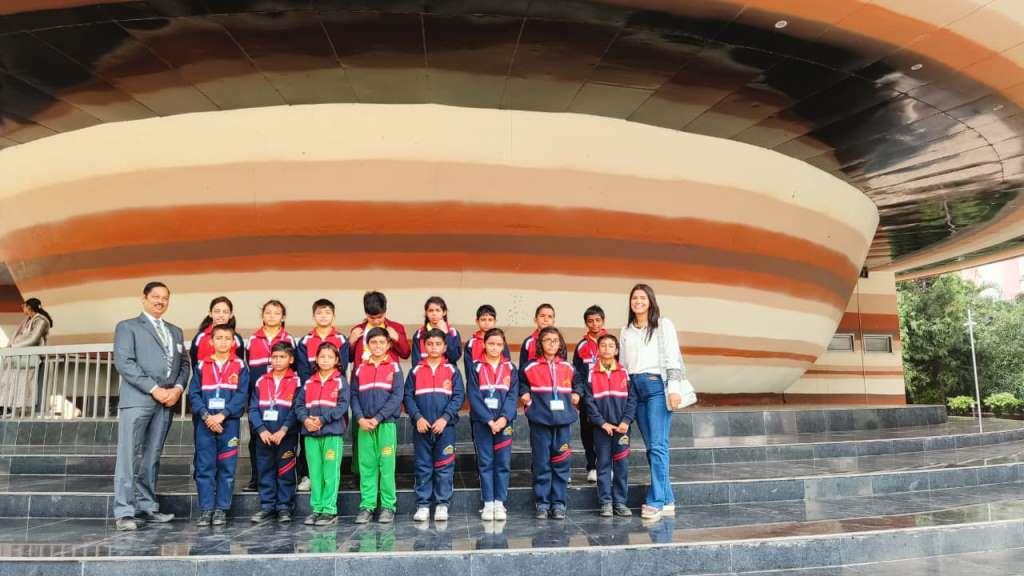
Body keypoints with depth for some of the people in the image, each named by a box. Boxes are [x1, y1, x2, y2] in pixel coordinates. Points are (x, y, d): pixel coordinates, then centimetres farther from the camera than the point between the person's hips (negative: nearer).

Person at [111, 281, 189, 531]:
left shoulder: (175, 331, 21)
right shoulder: (127, 327, 5)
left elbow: (184, 363, 17)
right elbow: (123, 362, -7)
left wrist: (178, 388, -3)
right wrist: (154, 389, -14)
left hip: (167, 400, 5)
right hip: (137, 399, -5)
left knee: (152, 456, 8)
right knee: (128, 454, -7)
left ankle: (147, 506, 13)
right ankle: (124, 512, -6)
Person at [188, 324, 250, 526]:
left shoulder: (240, 366, 4)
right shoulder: (202, 365, 8)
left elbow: (242, 394, -4)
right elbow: (193, 393, 2)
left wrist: (222, 415, -14)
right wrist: (206, 416, -12)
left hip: (229, 422, -1)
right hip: (205, 422, 1)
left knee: (227, 467, 2)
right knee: (204, 467, 2)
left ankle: (221, 509, 10)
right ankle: (206, 509, 9)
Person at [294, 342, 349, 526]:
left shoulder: (341, 381, 0)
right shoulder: (309, 383, 13)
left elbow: (342, 405, -9)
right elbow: (299, 404, 10)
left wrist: (323, 419, -15)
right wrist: (305, 419, -9)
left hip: (333, 432, -4)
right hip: (310, 434, 4)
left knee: (330, 474, -2)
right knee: (315, 474, 9)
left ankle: (330, 511, 4)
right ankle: (317, 509, 17)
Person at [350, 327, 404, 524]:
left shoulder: (394, 368, 3)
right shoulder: (360, 369, 12)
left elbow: (397, 396, -5)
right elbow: (354, 396, 7)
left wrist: (378, 418, -12)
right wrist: (360, 418, -9)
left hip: (387, 423, -2)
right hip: (364, 424, 3)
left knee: (386, 465, -1)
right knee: (366, 466, 4)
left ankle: (388, 506, 6)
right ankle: (367, 506, 11)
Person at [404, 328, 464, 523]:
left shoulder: (452, 371, 4)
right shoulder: (416, 371, 7)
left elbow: (458, 397, -2)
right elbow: (408, 396, 2)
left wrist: (445, 418, -12)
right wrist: (417, 417, -11)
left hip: (445, 426, -1)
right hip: (421, 427, 1)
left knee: (444, 467, 2)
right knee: (423, 467, 5)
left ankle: (442, 504, 11)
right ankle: (422, 505, 12)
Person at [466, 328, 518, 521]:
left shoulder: (510, 368, 6)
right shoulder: (476, 368, 2)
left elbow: (513, 396, -1)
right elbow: (473, 397, -6)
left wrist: (504, 418, -16)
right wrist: (489, 420, -15)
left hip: (504, 422, 1)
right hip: (481, 422, -1)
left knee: (503, 463, 2)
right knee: (485, 462, 2)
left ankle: (500, 503, 11)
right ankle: (488, 503, 9)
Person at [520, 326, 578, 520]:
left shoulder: (567, 368, 10)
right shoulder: (532, 368, 3)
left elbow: (576, 383, 27)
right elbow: (522, 383, 16)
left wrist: (576, 395, 9)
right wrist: (525, 395, 0)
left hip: (563, 420, 2)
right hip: (540, 420, -2)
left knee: (561, 463, 3)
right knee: (541, 463, 0)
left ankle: (558, 503, 11)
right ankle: (542, 503, 9)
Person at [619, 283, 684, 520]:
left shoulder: (663, 325, 4)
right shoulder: (626, 331, 17)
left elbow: (672, 357, -3)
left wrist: (674, 388, -11)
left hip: (657, 385, -5)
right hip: (635, 388, 5)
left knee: (658, 445, -11)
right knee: (650, 447, 5)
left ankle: (655, 501, -10)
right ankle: (667, 500, 11)